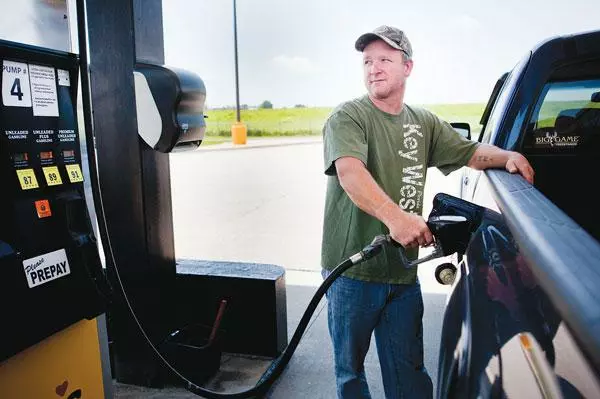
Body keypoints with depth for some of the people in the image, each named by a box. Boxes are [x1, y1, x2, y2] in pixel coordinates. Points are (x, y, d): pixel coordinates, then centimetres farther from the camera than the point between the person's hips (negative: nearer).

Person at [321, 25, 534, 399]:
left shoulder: (425, 123, 11)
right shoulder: (348, 117, -10)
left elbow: (471, 152, 16)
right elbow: (349, 171, -28)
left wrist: (508, 155, -6)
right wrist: (394, 216, -44)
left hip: (404, 272, 5)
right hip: (352, 271, -4)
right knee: (349, 368, 15)